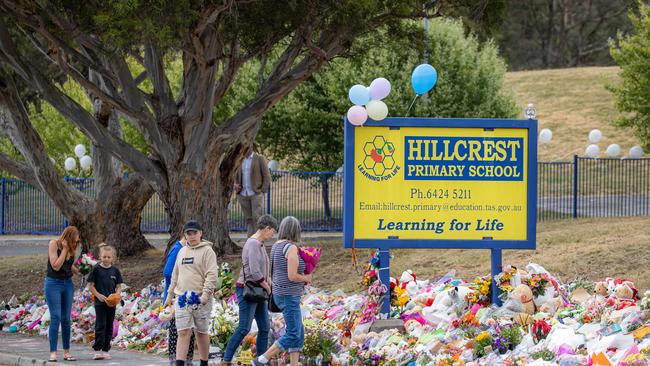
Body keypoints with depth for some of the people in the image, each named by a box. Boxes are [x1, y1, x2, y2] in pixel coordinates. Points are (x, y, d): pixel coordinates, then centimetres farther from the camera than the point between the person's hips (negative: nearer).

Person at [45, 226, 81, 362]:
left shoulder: (72, 248, 4)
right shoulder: (53, 244, -13)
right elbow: (56, 266, -20)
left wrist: (78, 272, 3)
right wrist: (65, 249, -19)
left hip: (68, 284, 5)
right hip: (53, 283, -5)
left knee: (66, 319, 5)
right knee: (55, 317, -12)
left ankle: (66, 352, 9)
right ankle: (53, 353, -13)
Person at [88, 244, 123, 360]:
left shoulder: (115, 270, 6)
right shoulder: (96, 269, -3)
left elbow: (119, 287, 9)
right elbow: (91, 285, -2)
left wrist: (116, 296, -10)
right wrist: (99, 296, -14)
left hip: (111, 303, 3)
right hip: (100, 302, -3)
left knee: (109, 326, 6)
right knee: (100, 325, -7)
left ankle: (105, 350, 13)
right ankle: (97, 350, -5)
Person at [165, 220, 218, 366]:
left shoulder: (207, 251, -3)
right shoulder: (182, 252, 16)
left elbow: (211, 275, -12)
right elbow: (175, 275, 22)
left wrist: (206, 294, -22)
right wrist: (170, 295, 20)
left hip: (200, 299, -4)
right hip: (182, 298, 4)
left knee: (201, 332, 7)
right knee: (183, 332, -4)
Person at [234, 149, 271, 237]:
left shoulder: (259, 158, 0)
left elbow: (266, 176, -1)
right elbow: (236, 176, 23)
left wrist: (263, 190, -8)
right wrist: (236, 185, 3)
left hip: (256, 193, -4)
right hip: (243, 194, 4)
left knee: (257, 217, -10)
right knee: (248, 218, 5)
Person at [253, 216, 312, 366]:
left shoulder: (276, 246, 11)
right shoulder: (291, 248, -17)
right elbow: (292, 276, -21)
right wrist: (306, 278, -3)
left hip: (281, 294, 10)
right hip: (289, 295, -10)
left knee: (299, 333, 11)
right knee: (293, 334, -6)